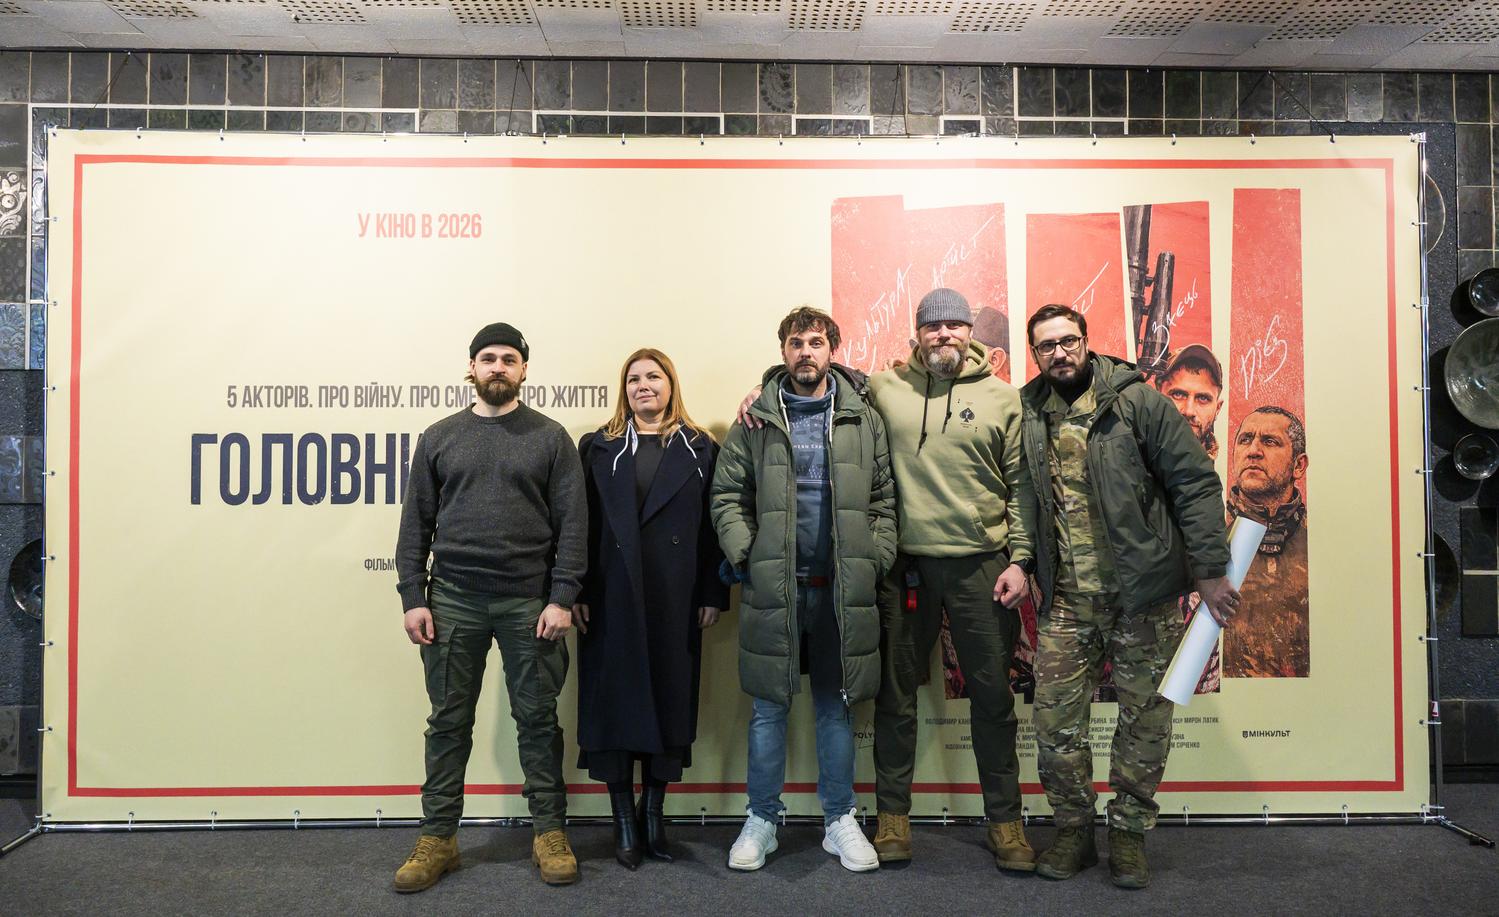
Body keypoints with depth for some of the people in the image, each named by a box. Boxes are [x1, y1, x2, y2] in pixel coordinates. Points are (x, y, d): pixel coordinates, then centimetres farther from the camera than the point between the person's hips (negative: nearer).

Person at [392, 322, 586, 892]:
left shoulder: (550, 437, 3)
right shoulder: (439, 438, 9)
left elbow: (572, 523, -1)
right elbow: (416, 523, 8)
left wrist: (562, 598, -9)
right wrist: (413, 597, 0)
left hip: (529, 602, -1)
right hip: (453, 601, 2)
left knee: (537, 719, 6)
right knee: (448, 721, 8)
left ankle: (549, 832, 19)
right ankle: (438, 838, 20)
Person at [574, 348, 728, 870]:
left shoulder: (699, 449, 8)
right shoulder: (598, 448, 8)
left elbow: (711, 526, 4)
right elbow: (584, 524, 2)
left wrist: (713, 593, -1)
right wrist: (577, 593, -4)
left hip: (675, 597, 0)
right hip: (613, 598, 0)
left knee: (669, 698, 6)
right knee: (615, 701, 3)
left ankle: (653, 815, 21)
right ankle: (624, 822, 15)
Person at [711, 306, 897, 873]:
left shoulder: (863, 420, 7)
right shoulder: (755, 421, 4)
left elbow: (883, 499, 8)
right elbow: (728, 495, 3)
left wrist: (877, 560, -2)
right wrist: (742, 555, -8)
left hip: (843, 588, 1)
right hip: (772, 587, -1)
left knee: (836, 705, 12)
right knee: (769, 707, 8)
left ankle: (840, 821, 25)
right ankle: (761, 821, 23)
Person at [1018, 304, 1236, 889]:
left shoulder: (1137, 401, -5)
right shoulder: (1028, 415, 5)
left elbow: (1195, 483, -7)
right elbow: (1024, 501, 13)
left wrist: (1211, 571, -11)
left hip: (1143, 596, -2)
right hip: (1066, 601, 3)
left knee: (1145, 720, 7)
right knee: (1055, 720, 2)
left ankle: (1129, 834, 24)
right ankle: (1074, 830, 21)